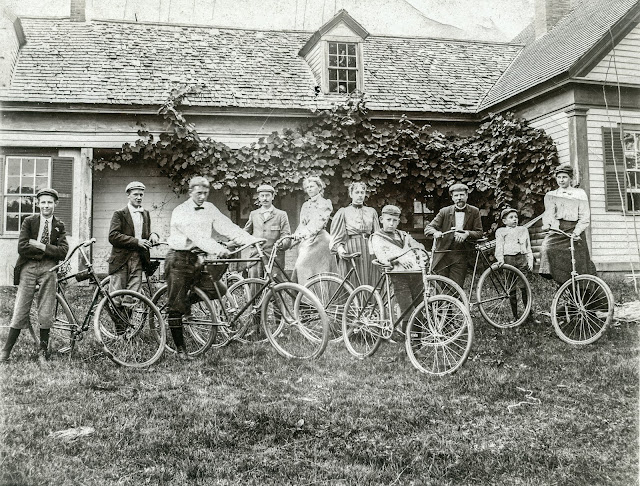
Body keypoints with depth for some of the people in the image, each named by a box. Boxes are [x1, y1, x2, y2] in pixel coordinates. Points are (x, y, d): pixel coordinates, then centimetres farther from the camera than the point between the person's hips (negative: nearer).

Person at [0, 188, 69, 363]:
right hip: (28, 268, -1)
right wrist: (46, 248, -7)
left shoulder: (59, 226, 9)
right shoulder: (29, 221, 5)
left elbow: (63, 252, -3)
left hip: (49, 270, 1)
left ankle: (42, 352, 15)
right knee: (20, 311, -1)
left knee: (46, 314, 4)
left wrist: (40, 246, -8)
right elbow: (22, 248, -7)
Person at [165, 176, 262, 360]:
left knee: (219, 290, -7)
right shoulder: (180, 212, -11)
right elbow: (196, 235, -26)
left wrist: (253, 240, -19)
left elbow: (228, 227, -5)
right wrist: (217, 249, -40)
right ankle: (180, 350, 5)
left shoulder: (209, 208, 7)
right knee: (176, 307, -4)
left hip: (197, 259, 6)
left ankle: (188, 300, 16)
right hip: (179, 260, -6)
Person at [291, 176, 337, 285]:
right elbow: (302, 224, 16)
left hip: (318, 240, -6)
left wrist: (302, 234, -23)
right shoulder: (305, 206, 21)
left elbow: (319, 222, -11)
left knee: (303, 266, -19)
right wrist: (296, 236, -5)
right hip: (305, 241, 6)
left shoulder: (325, 204, 2)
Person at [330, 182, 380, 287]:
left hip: (369, 250, 3)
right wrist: (339, 247, -13)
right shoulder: (343, 212, 8)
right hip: (350, 251, -3)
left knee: (370, 283, -1)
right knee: (352, 284, -7)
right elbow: (336, 234, 4)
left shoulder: (371, 212, 17)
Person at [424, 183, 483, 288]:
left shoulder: (474, 212, 5)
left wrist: (467, 234, -18)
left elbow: (479, 233, 3)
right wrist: (435, 232, -25)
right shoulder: (444, 211, 3)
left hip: (460, 257, 0)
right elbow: (428, 228, -1)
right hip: (442, 255, 0)